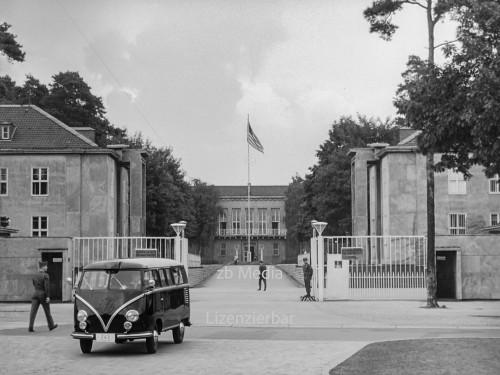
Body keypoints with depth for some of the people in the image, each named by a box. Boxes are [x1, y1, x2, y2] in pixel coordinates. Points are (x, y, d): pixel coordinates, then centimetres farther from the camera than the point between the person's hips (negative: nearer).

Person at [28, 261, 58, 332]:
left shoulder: (35, 276, 9)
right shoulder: (45, 275, -11)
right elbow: (46, 286, -19)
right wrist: (48, 296, -19)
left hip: (35, 294, 5)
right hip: (43, 294, -5)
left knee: (33, 311, -2)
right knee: (47, 311, 11)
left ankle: (30, 327, -13)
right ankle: (51, 326, 25)